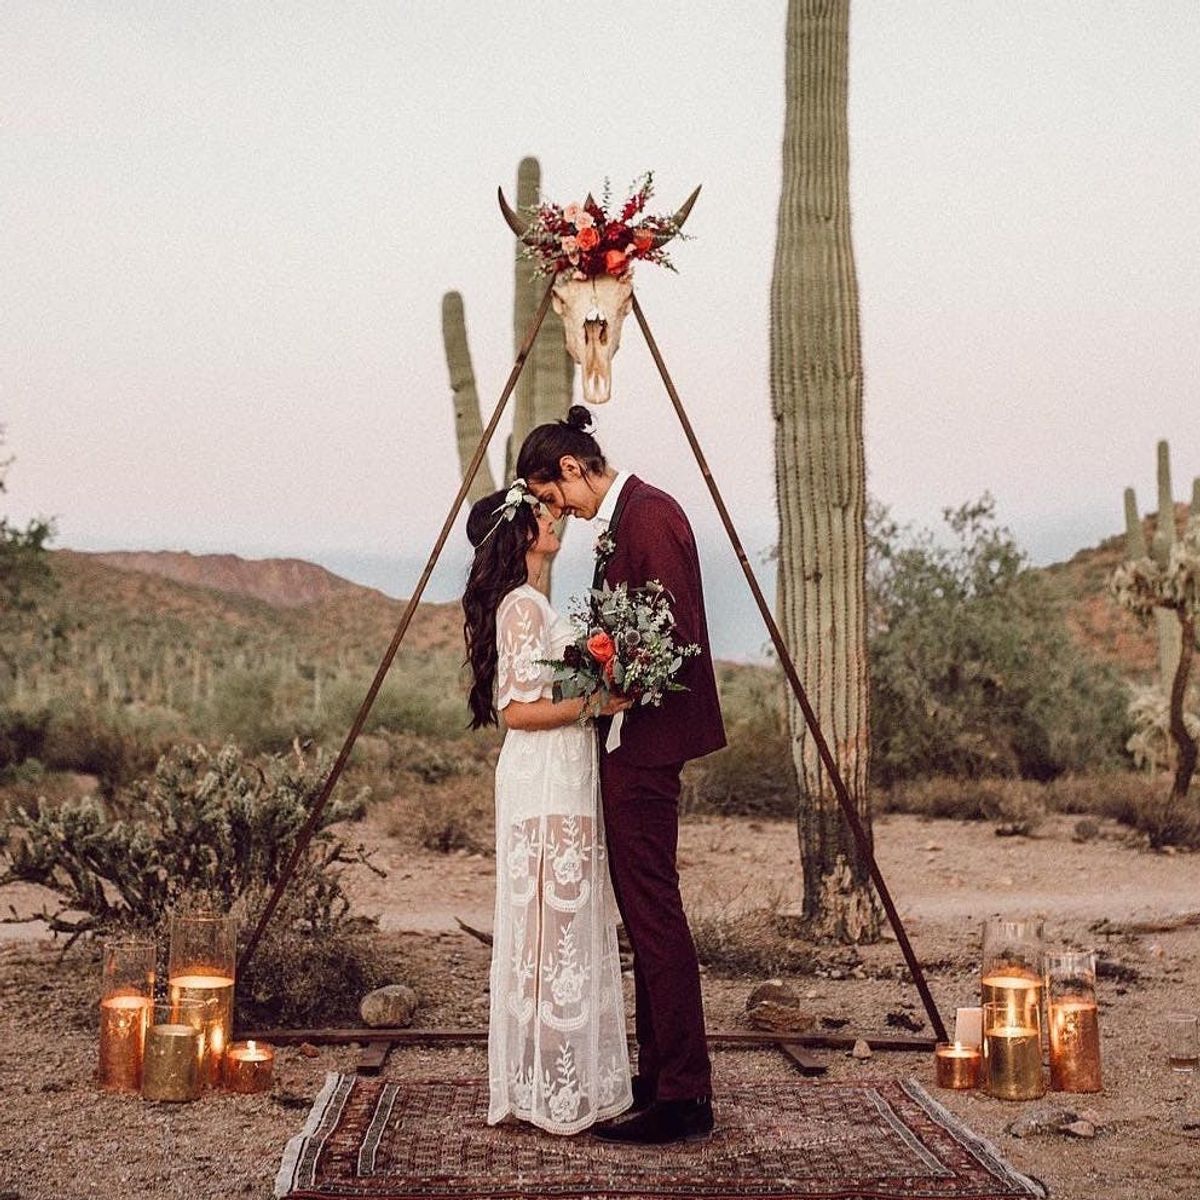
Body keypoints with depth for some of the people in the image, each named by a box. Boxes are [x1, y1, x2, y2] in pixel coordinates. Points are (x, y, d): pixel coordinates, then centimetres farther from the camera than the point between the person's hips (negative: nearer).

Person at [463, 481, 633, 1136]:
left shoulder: (528, 603, 17)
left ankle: (544, 1082, 18)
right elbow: (519, 710, -19)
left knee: (561, 930, 12)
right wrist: (594, 703, -20)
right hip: (546, 785, -10)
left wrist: (599, 695, 13)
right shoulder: (525, 605, -14)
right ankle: (552, 1090, 1)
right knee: (556, 928, -6)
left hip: (561, 782, 10)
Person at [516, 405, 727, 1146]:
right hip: (631, 742, 11)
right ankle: (660, 1075, 22)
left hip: (647, 738, -11)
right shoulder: (621, 518, 16)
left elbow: (676, 637, -21)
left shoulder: (649, 515, -15)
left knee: (654, 910, -8)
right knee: (644, 910, 14)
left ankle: (685, 1097, -3)